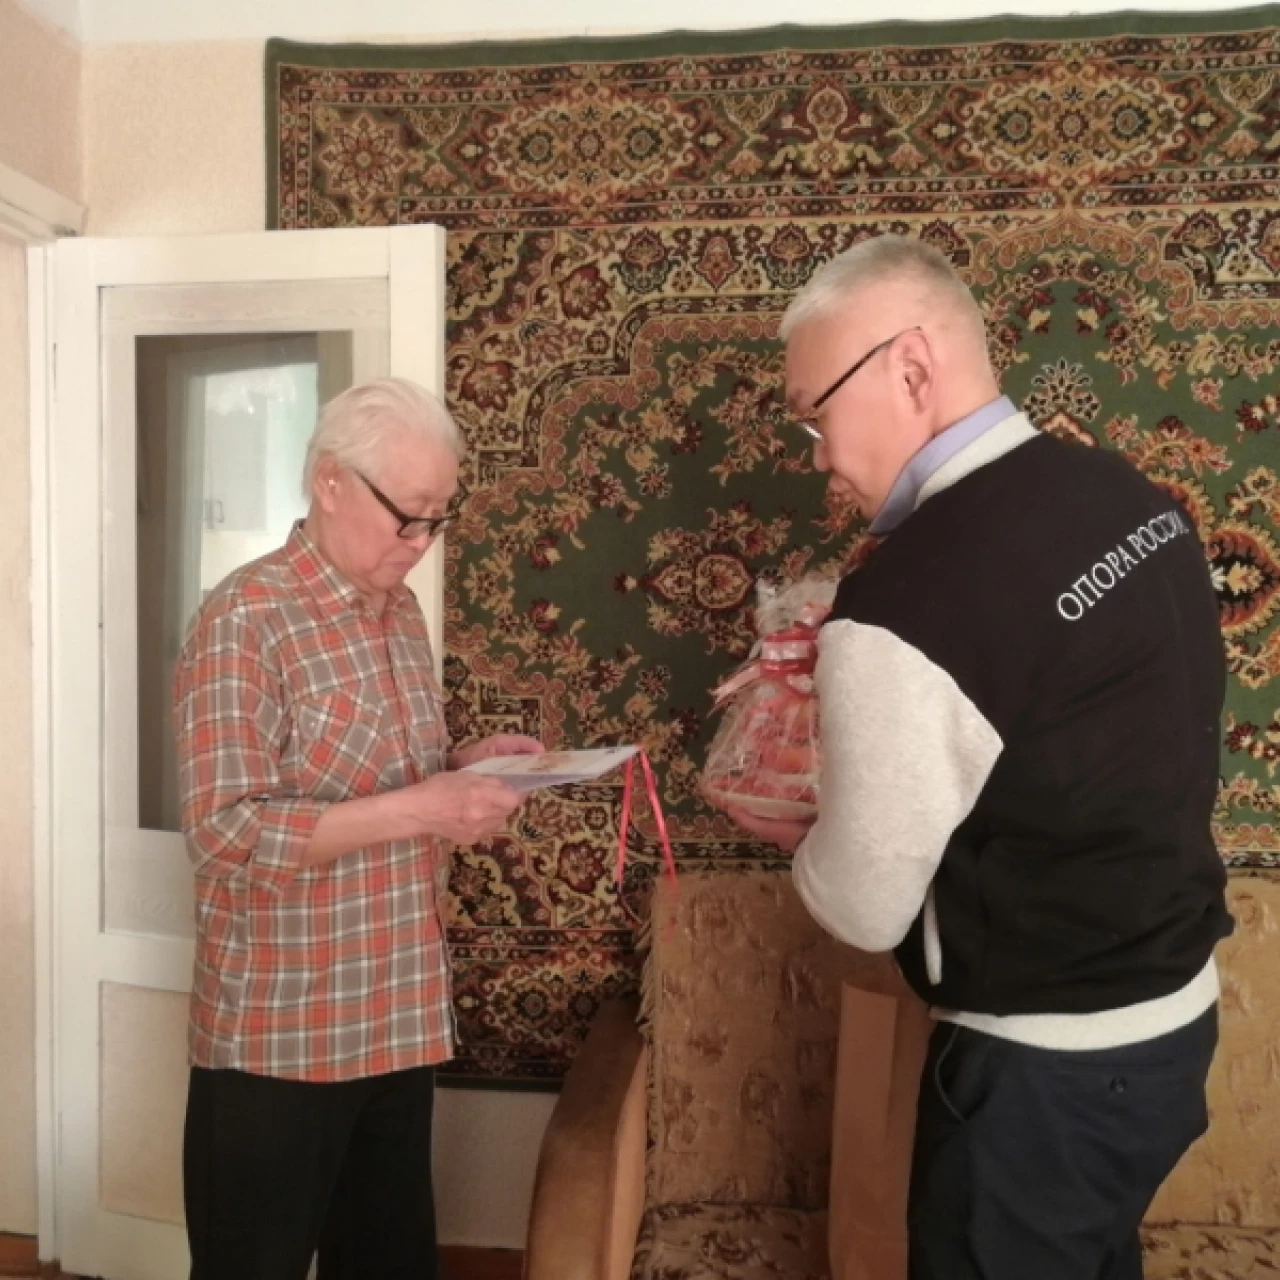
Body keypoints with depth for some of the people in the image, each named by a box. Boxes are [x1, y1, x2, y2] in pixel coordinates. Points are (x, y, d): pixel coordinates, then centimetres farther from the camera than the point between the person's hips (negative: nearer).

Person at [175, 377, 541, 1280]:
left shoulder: (403, 611, 7)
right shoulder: (246, 619, -17)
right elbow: (224, 832, -22)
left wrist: (463, 765, -1)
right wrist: (414, 811, -28)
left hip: (400, 1015, 7)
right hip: (277, 1034, -7)